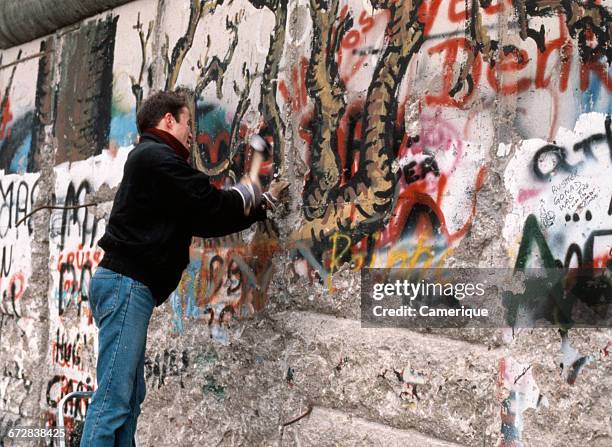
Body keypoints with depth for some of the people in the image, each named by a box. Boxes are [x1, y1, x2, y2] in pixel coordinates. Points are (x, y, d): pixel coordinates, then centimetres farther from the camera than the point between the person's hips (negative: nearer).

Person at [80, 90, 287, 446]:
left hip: (127, 285, 11)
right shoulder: (158, 157, -7)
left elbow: (203, 222, 23)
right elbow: (211, 208, -10)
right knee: (113, 399, -13)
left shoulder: (154, 160, 24)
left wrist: (262, 204, 26)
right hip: (126, 284, -11)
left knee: (130, 396, 9)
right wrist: (248, 194, 10)